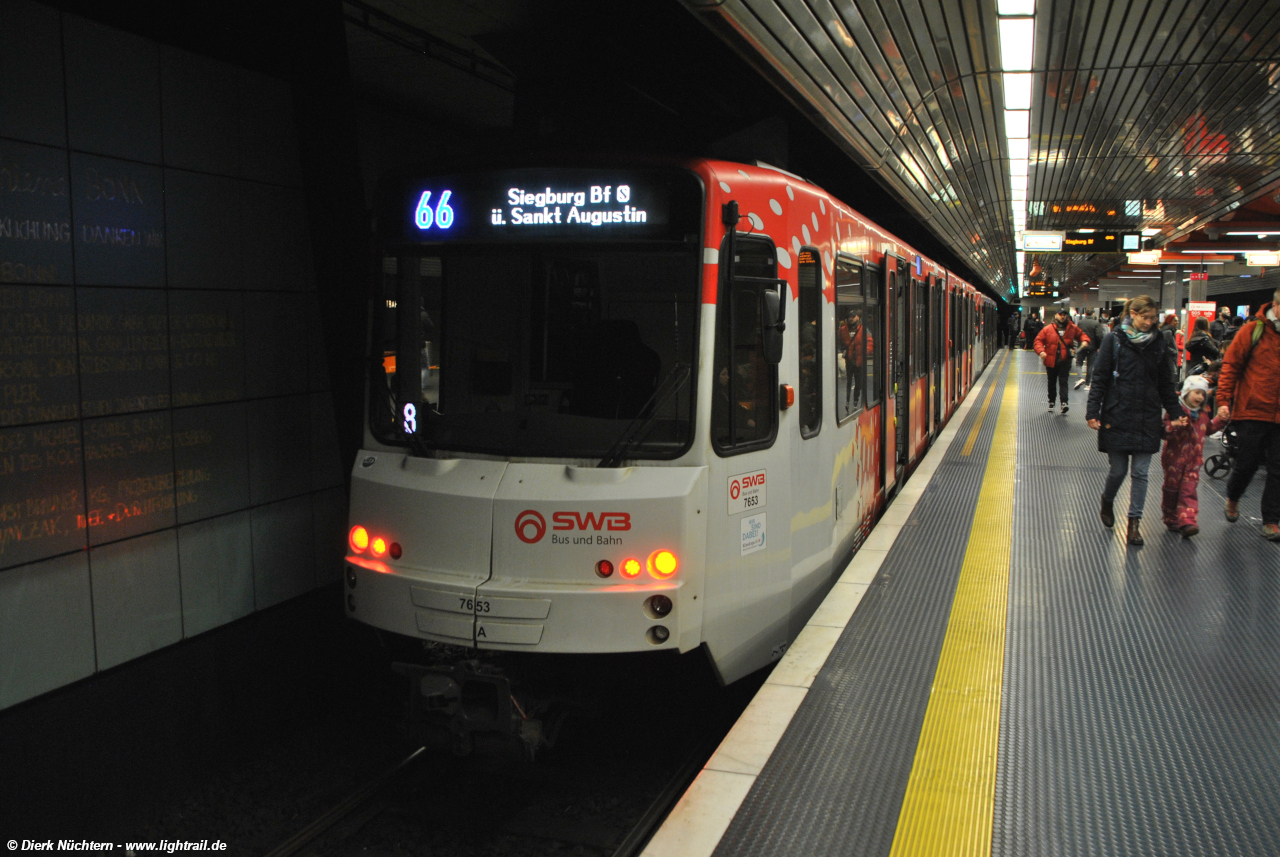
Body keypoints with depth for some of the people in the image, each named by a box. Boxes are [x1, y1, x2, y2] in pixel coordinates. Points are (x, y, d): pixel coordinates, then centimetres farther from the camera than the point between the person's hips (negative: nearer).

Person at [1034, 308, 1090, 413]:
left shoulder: (1072, 328, 5)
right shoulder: (1048, 329, -1)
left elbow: (1081, 334, 19)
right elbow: (1038, 340, -1)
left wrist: (1085, 341, -3)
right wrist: (1041, 351, -18)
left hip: (1065, 361, -1)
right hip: (1051, 361, 1)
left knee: (1063, 382, -10)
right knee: (1052, 383, 12)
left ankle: (1064, 403, -18)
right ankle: (1051, 402, 26)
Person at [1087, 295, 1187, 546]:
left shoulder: (1158, 342, 8)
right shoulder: (1114, 340, -1)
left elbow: (1166, 383, 15)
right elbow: (1100, 378, -2)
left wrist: (1175, 412, 8)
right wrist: (1093, 412, -8)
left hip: (1147, 419, 3)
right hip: (1117, 417, -2)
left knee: (1140, 473, 1)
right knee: (1118, 470, 2)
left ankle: (1134, 522, 10)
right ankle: (1107, 502, 32)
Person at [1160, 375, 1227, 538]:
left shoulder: (1202, 414, 11)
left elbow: (1209, 428, 29)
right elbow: (1164, 431, -17)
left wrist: (1220, 420, 15)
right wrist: (1173, 425, -37)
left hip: (1193, 460, 5)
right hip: (1175, 457, -5)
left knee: (1189, 489, -4)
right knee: (1171, 489, 7)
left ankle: (1187, 521, -12)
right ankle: (1171, 519, 22)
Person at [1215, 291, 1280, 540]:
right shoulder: (1253, 331, -4)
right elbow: (1231, 366, -3)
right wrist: (1224, 401, -9)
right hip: (1252, 412, -3)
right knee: (1247, 464, 6)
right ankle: (1232, 498, 34)